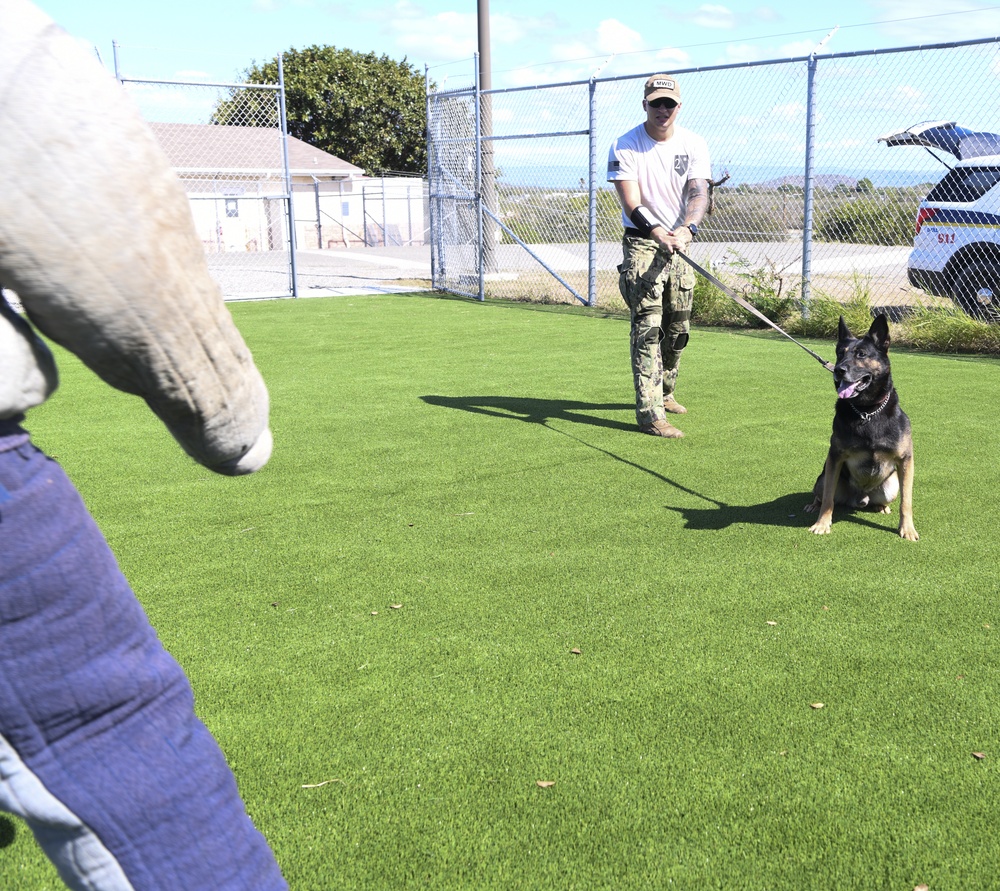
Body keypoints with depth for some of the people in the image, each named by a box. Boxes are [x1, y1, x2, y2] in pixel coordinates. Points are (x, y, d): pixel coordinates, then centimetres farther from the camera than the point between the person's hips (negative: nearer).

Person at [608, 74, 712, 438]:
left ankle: (663, 393, 33)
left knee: (678, 328, 12)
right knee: (647, 328, -14)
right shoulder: (624, 146, -9)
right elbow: (632, 204, -18)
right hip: (642, 243, -4)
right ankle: (650, 413, -16)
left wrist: (688, 228, -33)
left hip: (680, 243, 5)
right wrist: (659, 234, -36)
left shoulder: (694, 145, 1)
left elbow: (699, 192, -12)